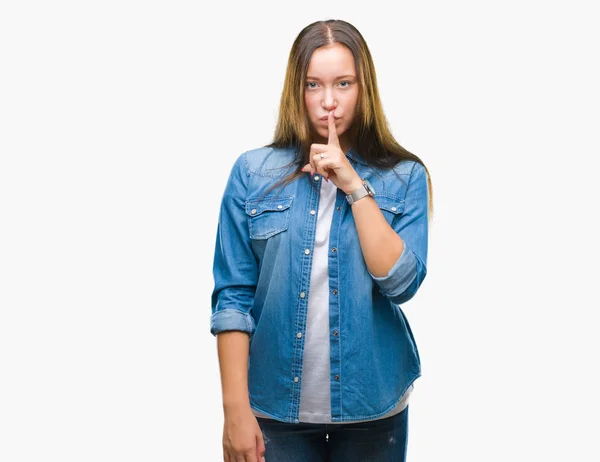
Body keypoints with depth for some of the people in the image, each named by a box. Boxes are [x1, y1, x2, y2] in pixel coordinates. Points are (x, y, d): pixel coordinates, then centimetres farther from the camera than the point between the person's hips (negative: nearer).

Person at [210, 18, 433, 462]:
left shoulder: (403, 176, -2)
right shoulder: (253, 172, -4)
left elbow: (400, 282, -13)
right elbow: (233, 296, -5)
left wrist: (355, 186, -17)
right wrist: (236, 408, -8)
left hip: (371, 402, 1)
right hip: (277, 402, 0)